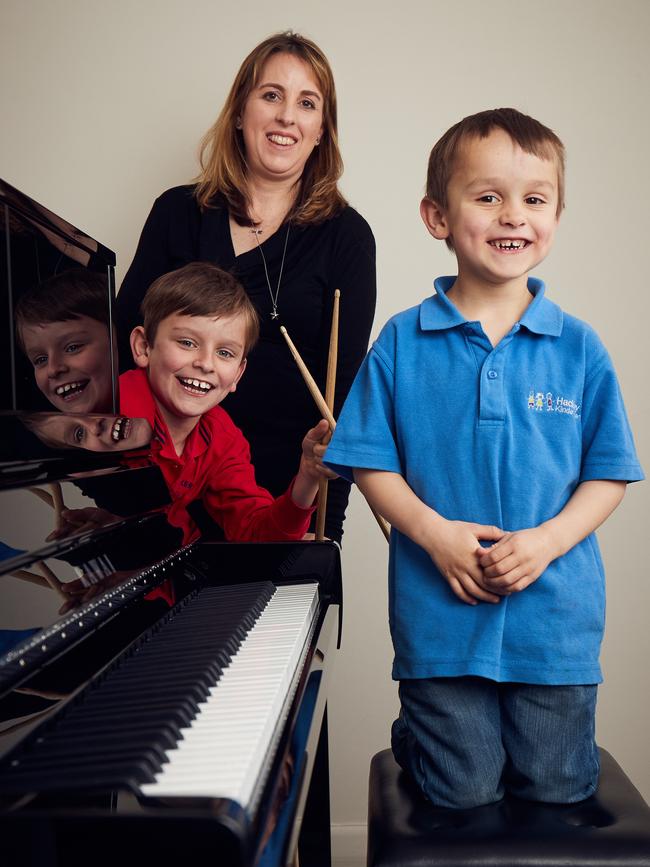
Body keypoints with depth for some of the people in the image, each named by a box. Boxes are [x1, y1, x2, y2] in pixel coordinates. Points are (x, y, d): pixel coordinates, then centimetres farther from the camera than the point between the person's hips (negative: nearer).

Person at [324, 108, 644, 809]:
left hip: (556, 613, 2)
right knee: (462, 794, 11)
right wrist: (432, 530, -15)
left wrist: (546, 541, -14)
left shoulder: (579, 348, -1)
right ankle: (411, 735, 40)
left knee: (557, 795, 16)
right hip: (441, 613, -1)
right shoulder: (402, 343, -2)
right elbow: (371, 463, 0)